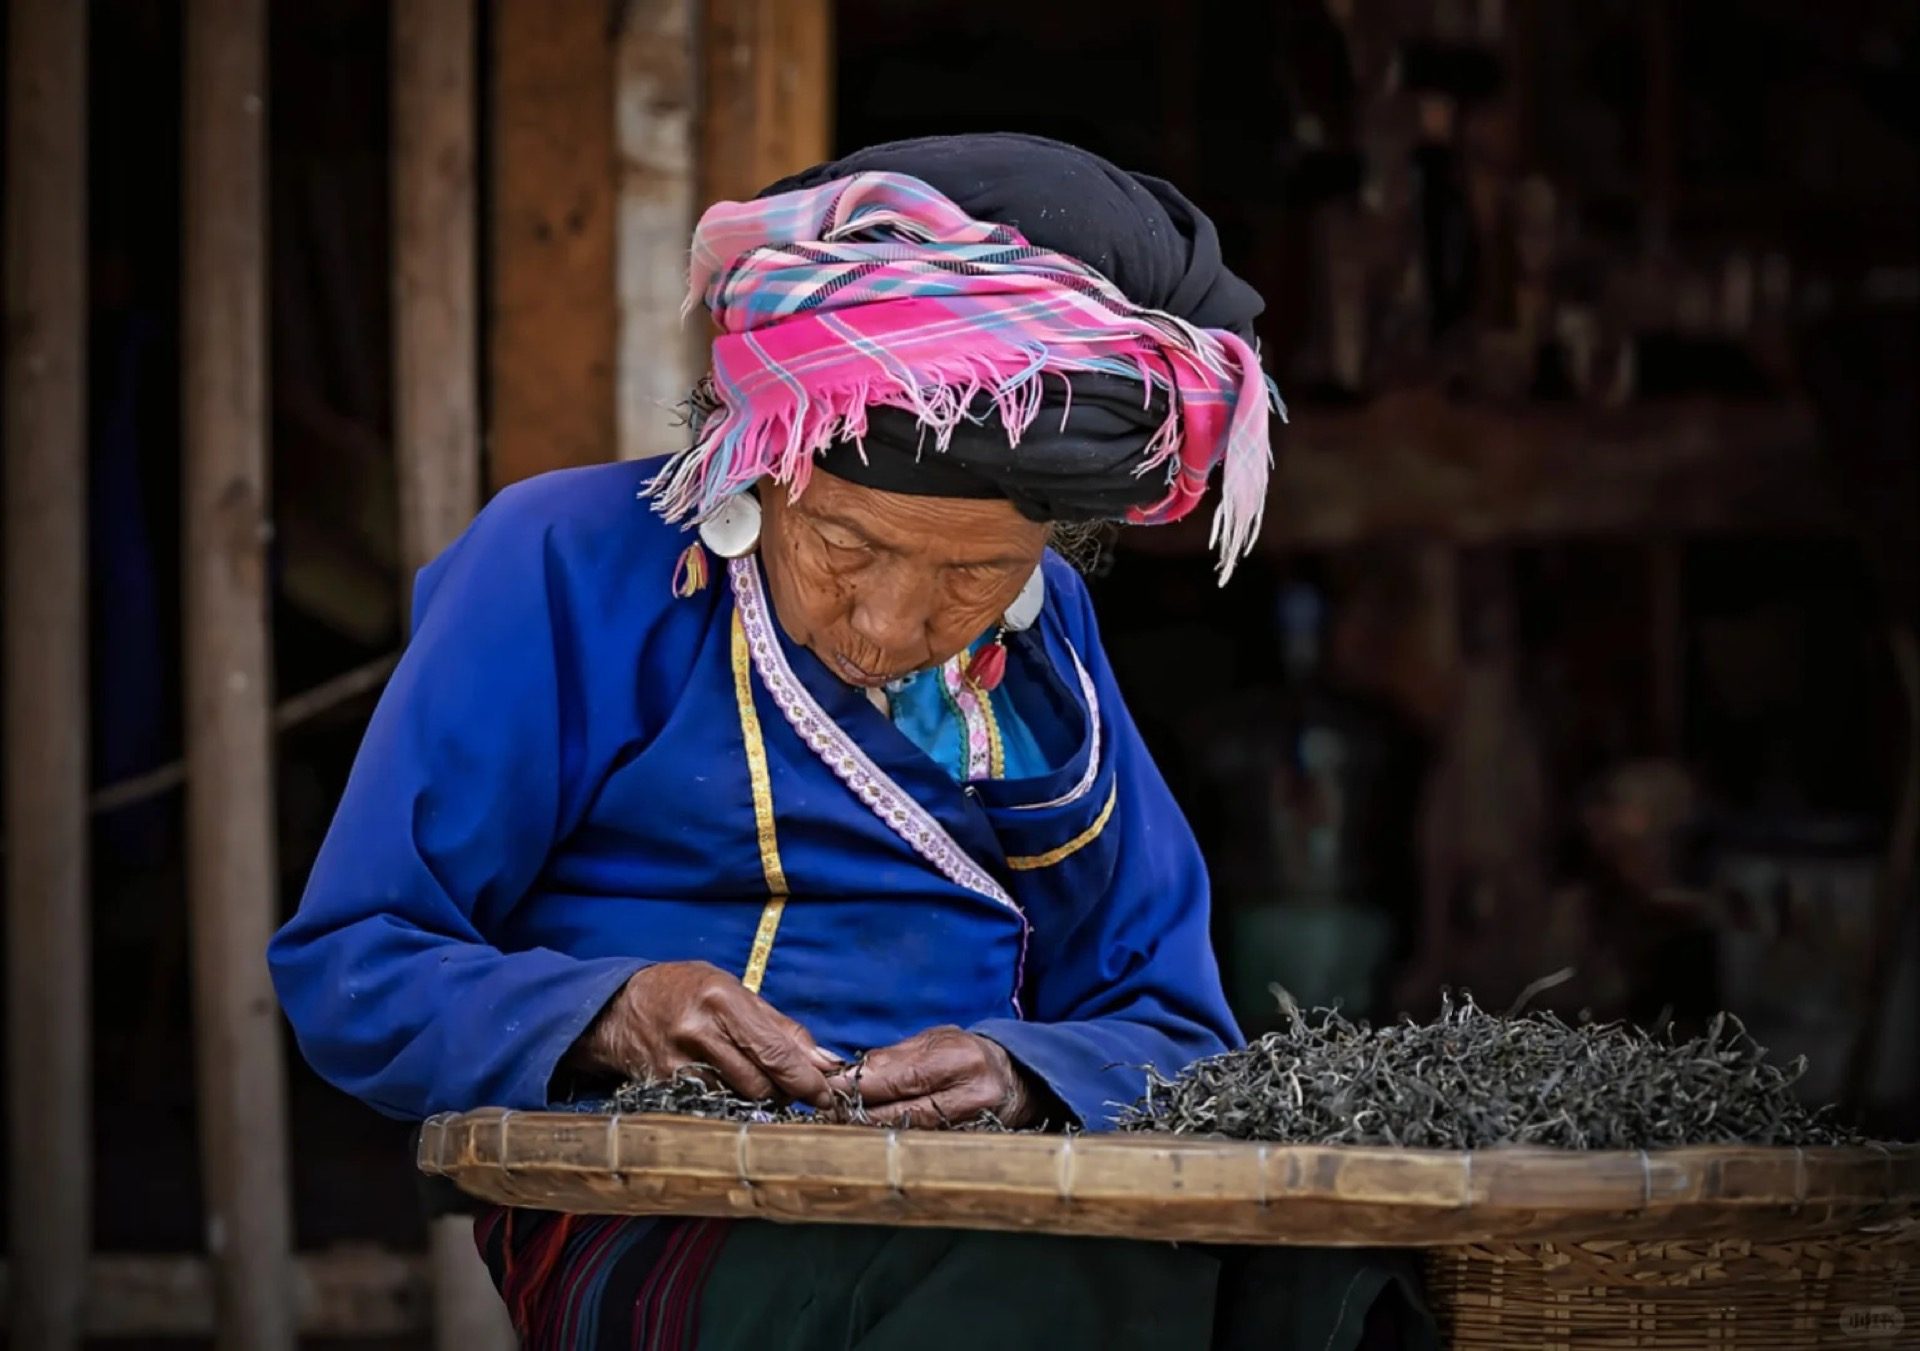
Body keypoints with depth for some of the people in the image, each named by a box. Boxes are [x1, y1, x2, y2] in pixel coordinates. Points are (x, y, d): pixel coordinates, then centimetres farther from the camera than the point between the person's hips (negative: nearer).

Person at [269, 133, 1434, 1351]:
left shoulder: (1045, 636, 13)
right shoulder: (569, 566, -2)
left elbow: (1167, 1029, 11)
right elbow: (345, 973, -1)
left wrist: (1026, 1077, -13)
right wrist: (615, 1017, -20)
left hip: (996, 1221, 5)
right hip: (653, 1230, -5)